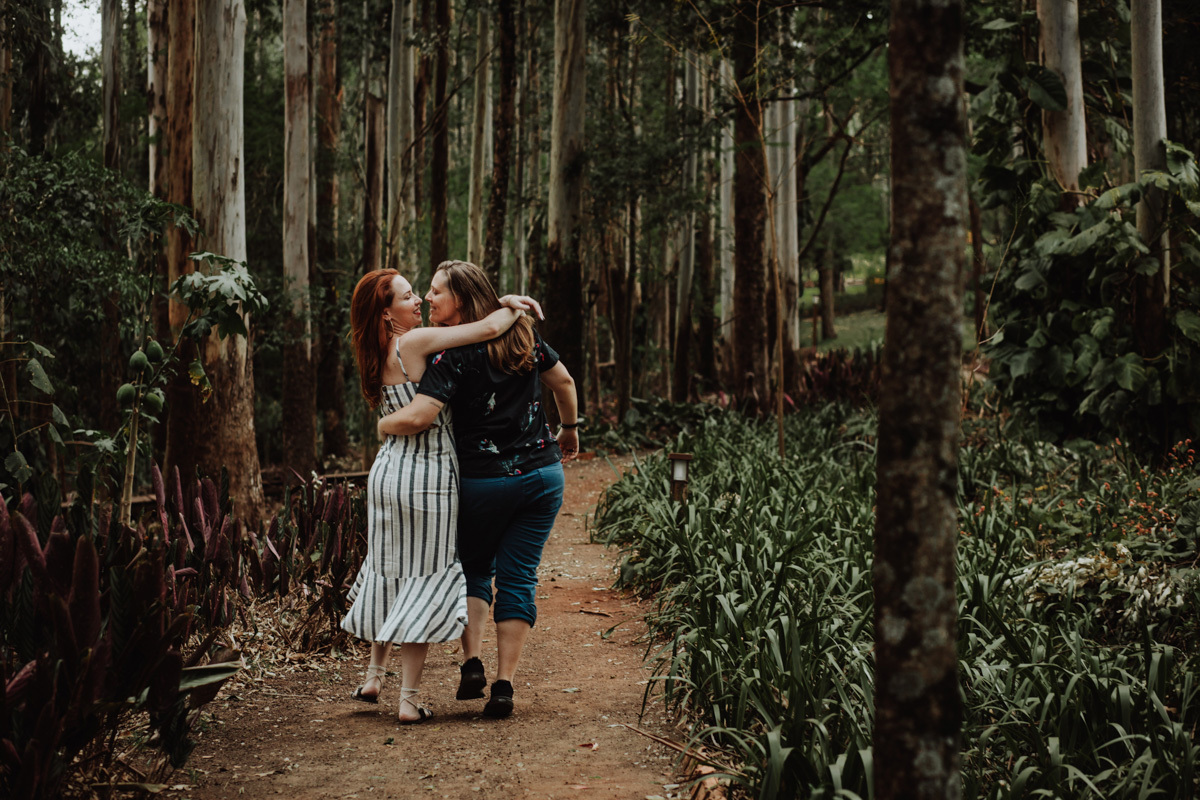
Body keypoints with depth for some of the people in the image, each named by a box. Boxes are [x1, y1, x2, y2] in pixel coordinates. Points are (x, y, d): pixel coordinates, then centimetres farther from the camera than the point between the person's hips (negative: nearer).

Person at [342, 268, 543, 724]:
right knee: (424, 582, 2)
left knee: (390, 572, 22)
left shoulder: (379, 354, 11)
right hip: (427, 477, -8)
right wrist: (516, 309, 2)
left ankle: (374, 676, 31)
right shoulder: (414, 343, -15)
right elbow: (488, 329, -18)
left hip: (388, 471, 8)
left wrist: (503, 304, 12)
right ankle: (408, 699, 6)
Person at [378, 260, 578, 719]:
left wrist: (383, 424, -2)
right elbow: (563, 382, 16)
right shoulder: (521, 334, 6)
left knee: (473, 569, 18)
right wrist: (569, 431, 31)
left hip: (483, 481, -4)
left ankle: (472, 662, 5)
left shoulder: (453, 353, -13)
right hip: (543, 473, 4)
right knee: (518, 578, 6)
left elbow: (416, 418, -23)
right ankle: (503, 685, 4)